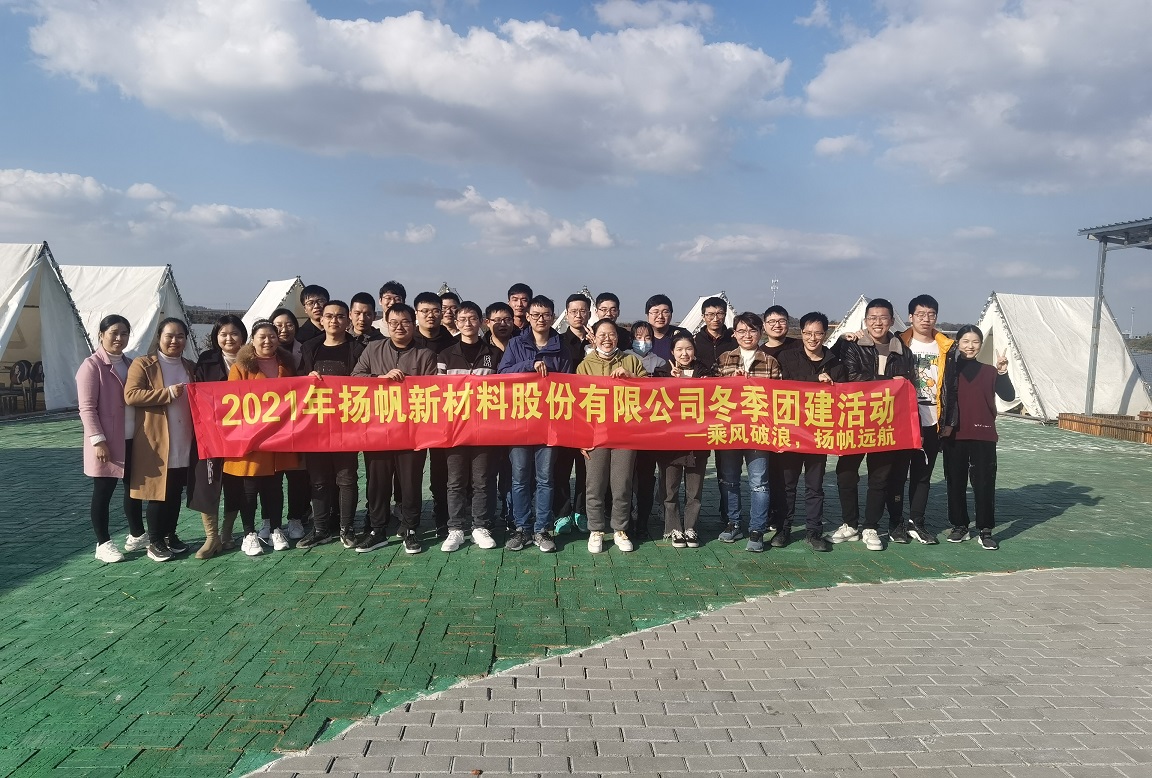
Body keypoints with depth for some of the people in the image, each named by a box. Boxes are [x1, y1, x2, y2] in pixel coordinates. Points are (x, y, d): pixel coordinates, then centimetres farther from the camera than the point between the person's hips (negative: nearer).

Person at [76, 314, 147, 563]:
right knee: (103, 492, 3)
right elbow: (87, 408, -14)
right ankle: (103, 544, 13)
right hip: (107, 442, -7)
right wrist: (98, 440, -20)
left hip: (132, 440, 7)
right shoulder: (92, 366, -10)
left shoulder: (130, 364, 12)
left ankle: (136, 536, 28)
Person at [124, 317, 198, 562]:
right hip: (156, 443, -5)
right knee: (158, 492, -1)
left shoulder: (191, 368, 15)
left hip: (183, 443, 5)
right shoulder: (143, 365, -3)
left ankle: (170, 535, 24)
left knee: (176, 493, 12)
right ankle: (154, 541, 9)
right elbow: (131, 395, -15)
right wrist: (167, 393, -21)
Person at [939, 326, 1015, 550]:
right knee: (956, 482, 7)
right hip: (954, 435, 0)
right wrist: (943, 425, -5)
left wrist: (1003, 373, -19)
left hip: (983, 436, 0)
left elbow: (1008, 395, -6)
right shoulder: (949, 369, 4)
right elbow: (941, 398, 5)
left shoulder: (989, 371, 5)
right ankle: (959, 526, 19)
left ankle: (986, 530, 9)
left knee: (984, 483, 0)